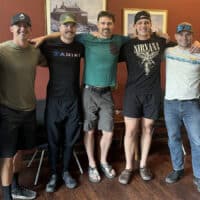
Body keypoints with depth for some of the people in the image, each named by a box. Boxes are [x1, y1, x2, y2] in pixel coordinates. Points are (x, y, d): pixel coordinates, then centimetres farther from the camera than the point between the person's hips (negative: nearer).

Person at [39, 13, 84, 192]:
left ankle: (66, 172, 30)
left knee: (70, 139, 12)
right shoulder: (49, 45, -6)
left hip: (74, 99, 2)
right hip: (54, 99, -2)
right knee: (53, 139, 8)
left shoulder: (80, 46, 4)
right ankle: (53, 174, 25)